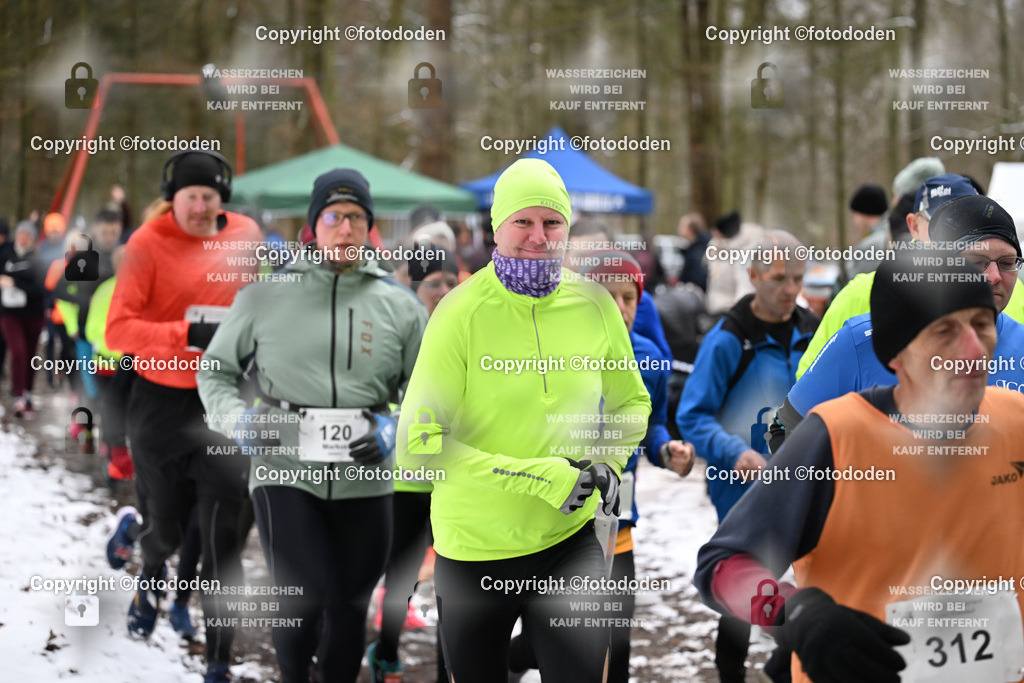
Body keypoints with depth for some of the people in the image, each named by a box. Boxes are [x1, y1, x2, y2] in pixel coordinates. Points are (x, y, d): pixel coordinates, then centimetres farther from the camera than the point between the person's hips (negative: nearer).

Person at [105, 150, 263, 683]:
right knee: (166, 527, 12)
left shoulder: (245, 235, 1)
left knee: (222, 536, -5)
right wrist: (189, 335, -27)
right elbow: (117, 329, -19)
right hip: (162, 402, -2)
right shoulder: (148, 244, -11)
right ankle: (150, 578, 50)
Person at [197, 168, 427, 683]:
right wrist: (237, 419, -6)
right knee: (303, 602, -13)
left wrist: (395, 431, -6)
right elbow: (215, 372, 12)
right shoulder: (266, 296, 2)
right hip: (285, 471, -2)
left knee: (350, 608, 11)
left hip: (364, 480, 2)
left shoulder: (400, 306, 6)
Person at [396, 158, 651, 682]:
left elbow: (630, 402, 17)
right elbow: (418, 443, -17)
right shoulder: (462, 312, -13)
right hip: (473, 548, -2)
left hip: (570, 540, 2)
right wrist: (535, 476, -22)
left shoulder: (593, 305, -1)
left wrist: (608, 462, -4)